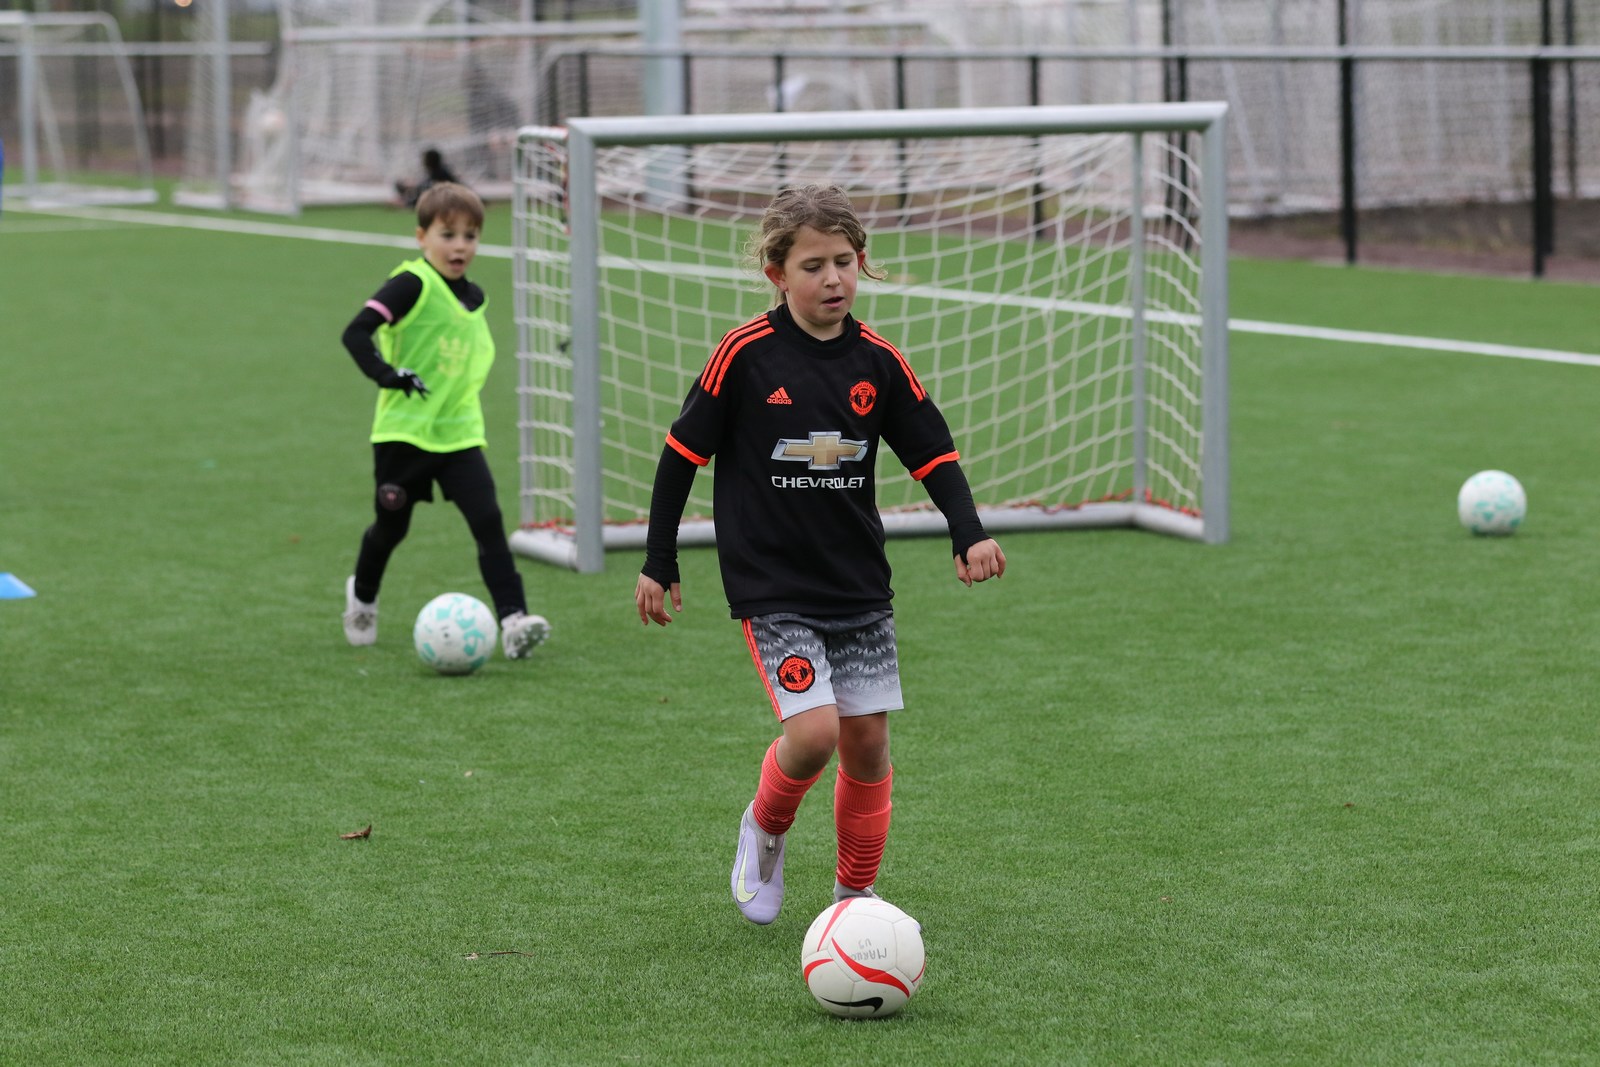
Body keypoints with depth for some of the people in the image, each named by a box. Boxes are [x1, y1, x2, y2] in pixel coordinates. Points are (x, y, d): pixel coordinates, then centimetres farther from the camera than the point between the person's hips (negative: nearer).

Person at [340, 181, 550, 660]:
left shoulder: (474, 297, 9)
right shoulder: (413, 284, -13)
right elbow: (356, 333, -21)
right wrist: (388, 375, -31)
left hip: (459, 433, 5)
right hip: (404, 432, -5)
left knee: (488, 520, -12)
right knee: (392, 527, 11)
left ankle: (513, 620, -17)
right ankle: (362, 597, 40)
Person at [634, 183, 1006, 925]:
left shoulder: (878, 362, 0)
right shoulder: (745, 355, -11)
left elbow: (932, 450, 6)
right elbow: (683, 453, -3)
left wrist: (968, 533, -10)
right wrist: (657, 564, -1)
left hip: (860, 585, 4)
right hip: (772, 587, -4)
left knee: (868, 740, 5)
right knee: (815, 730, -18)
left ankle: (856, 892, 24)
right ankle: (764, 831, 13)